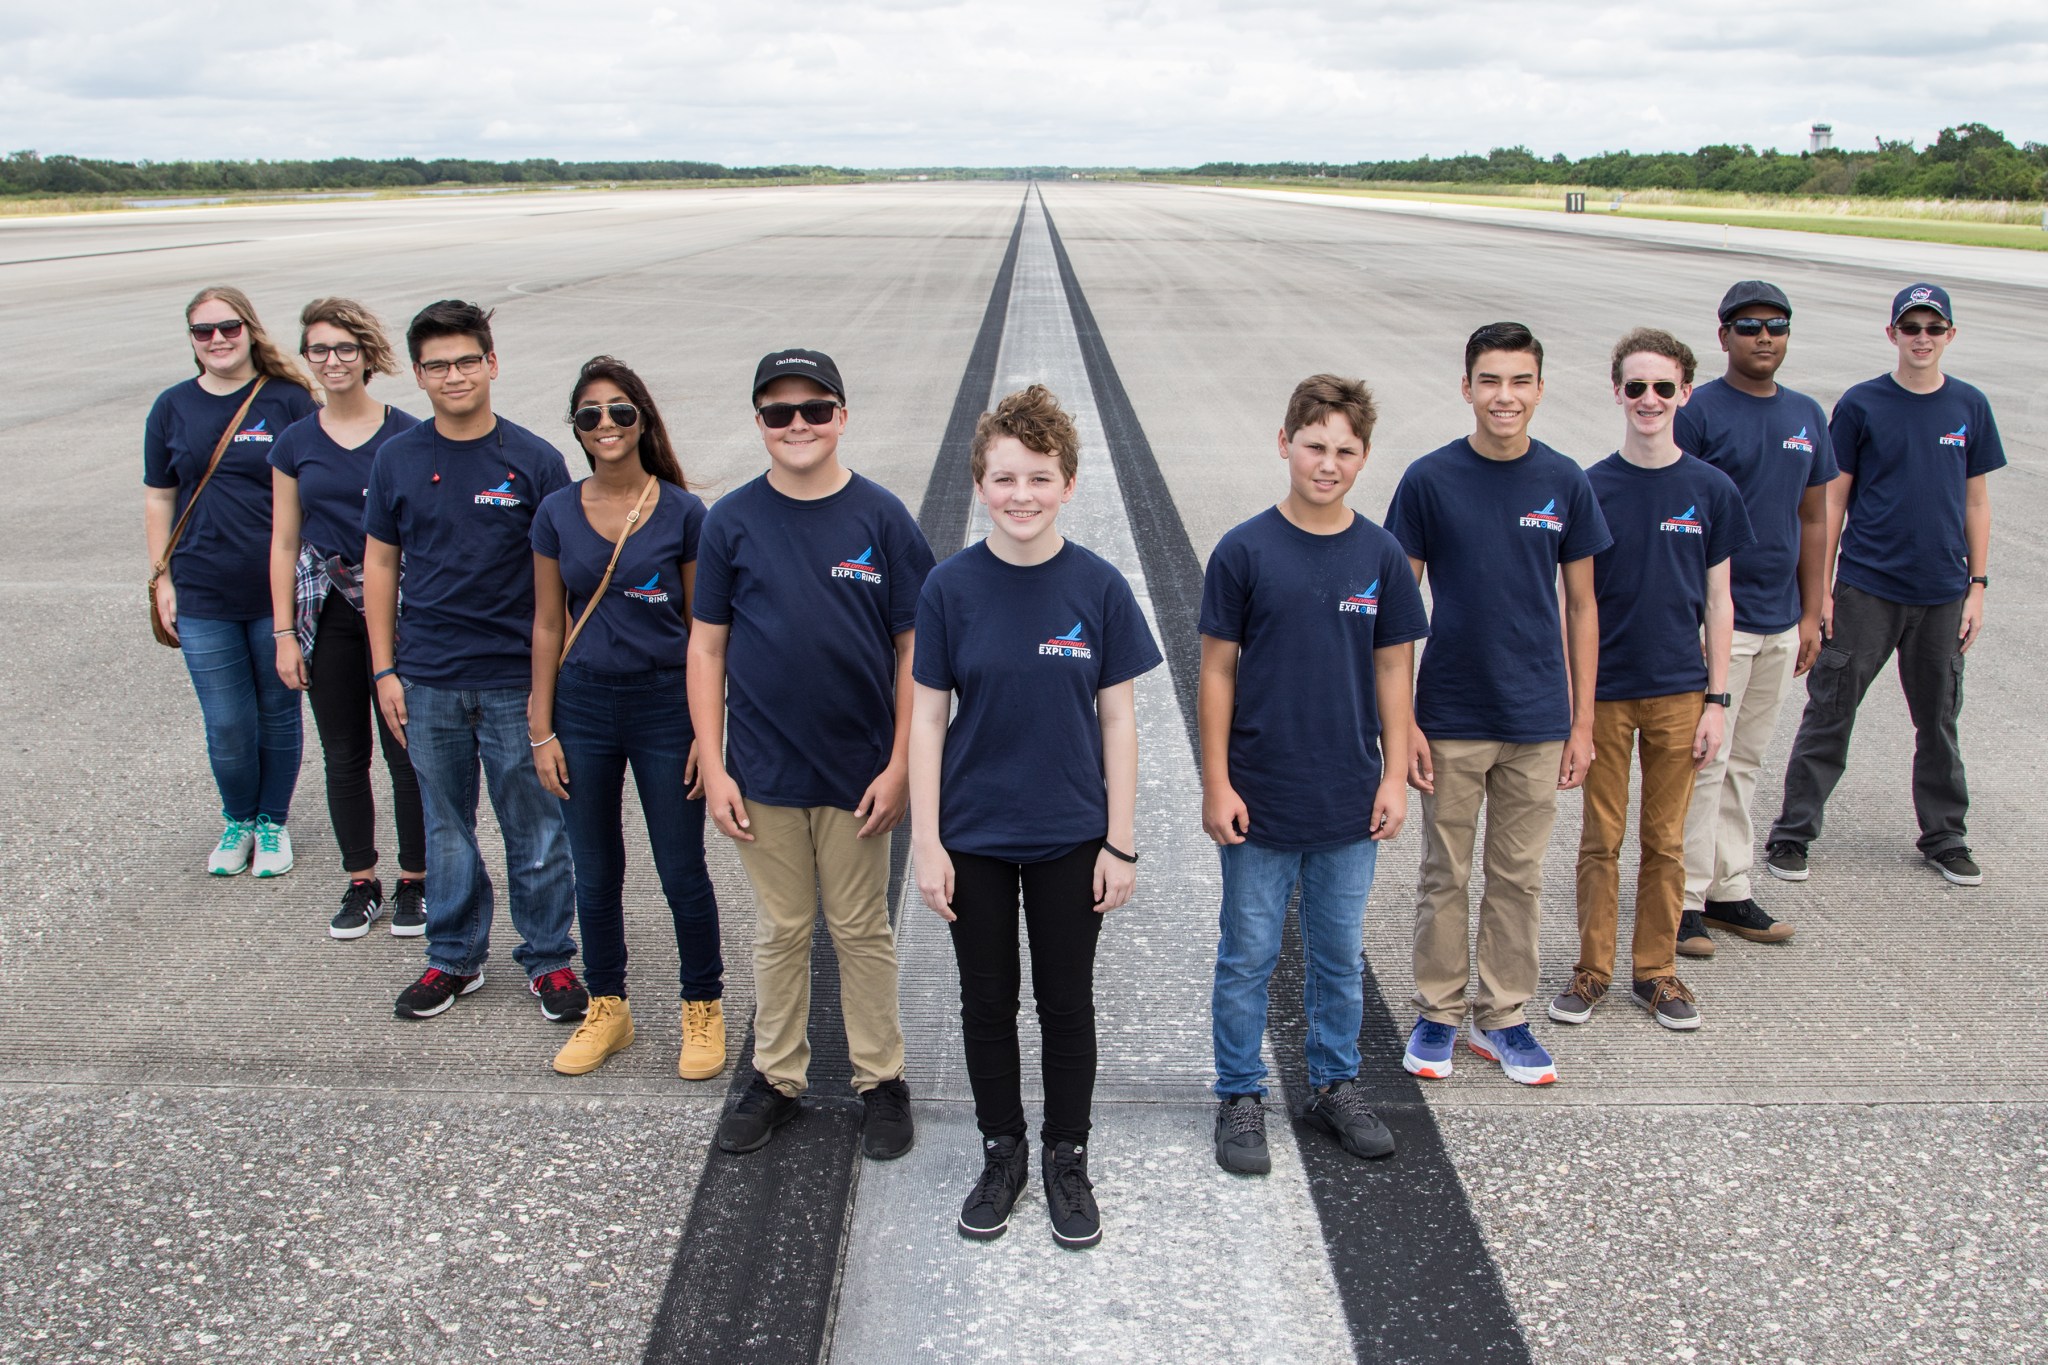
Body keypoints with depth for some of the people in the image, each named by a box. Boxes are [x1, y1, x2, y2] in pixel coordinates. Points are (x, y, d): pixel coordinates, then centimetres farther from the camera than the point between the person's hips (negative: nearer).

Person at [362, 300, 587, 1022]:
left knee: (536, 830, 6)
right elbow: (379, 563, 9)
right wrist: (385, 671, 4)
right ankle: (454, 957, 29)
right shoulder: (398, 460, 3)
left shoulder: (534, 460, -4)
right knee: (445, 828, 14)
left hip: (516, 680, -2)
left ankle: (549, 960, 21)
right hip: (428, 683, 2)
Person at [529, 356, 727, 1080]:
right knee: (595, 871, 13)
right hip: (584, 706, 3)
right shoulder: (557, 513, 1)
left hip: (665, 703, -3)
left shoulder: (683, 513, -5)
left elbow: (702, 630, -2)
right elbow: (547, 626, 6)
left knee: (682, 871, 5)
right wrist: (542, 730, 3)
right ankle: (606, 1008, 30)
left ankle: (703, 1007, 24)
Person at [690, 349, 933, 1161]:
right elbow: (707, 647, 2)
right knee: (778, 930, 14)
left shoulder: (881, 518, -5)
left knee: (861, 930, 11)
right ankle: (776, 1077, 29)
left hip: (857, 773, -1)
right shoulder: (732, 521, -1)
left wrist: (899, 766, -8)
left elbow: (916, 648, -3)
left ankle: (881, 1080, 26)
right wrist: (713, 767, -4)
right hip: (762, 774, 1)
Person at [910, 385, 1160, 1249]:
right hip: (975, 836, 1)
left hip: (1071, 837, 0)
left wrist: (1121, 844, -4)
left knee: (1067, 1002, 12)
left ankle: (1066, 1159, 31)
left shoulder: (1098, 587, -8)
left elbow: (1118, 721, -3)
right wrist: (927, 841, -7)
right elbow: (927, 718, -4)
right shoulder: (951, 587, -7)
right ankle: (1002, 1154, 32)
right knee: (987, 1001, 13)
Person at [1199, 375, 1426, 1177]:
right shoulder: (1244, 551, -7)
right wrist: (1216, 783, -7)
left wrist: (1395, 776, 2)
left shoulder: (1381, 556, 1)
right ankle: (1241, 1098, 23)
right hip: (1259, 802, -2)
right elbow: (1217, 672, -4)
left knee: (1340, 956, 15)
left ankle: (1336, 1086, 31)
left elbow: (1393, 669, 6)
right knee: (1248, 958, 8)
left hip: (1350, 804, 3)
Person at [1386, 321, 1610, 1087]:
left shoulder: (1565, 484, -1)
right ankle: (1437, 1014, 25)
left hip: (1537, 721, 2)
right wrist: (1402, 721, -6)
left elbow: (1581, 606, 6)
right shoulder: (1430, 480, -6)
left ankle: (1504, 1017, 26)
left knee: (1520, 876, 12)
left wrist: (1582, 721, 4)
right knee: (1445, 873, 10)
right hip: (1450, 720, -2)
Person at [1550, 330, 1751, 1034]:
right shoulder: (1591, 489, -3)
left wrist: (1715, 699, 0)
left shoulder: (1711, 490, 0)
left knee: (1666, 841, 9)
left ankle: (1656, 969, 23)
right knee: (1601, 838, 7)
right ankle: (1593, 967, 20)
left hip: (1679, 692, 1)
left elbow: (1717, 600, 4)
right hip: (1605, 693, -1)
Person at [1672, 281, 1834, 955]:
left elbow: (1813, 518, 16)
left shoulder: (1807, 416, 11)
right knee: (1704, 761, -4)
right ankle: (1682, 898, 5)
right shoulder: (1699, 413, -8)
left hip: (1779, 622, 6)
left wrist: (1811, 614, 13)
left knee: (1744, 762, 13)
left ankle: (1729, 889, 21)